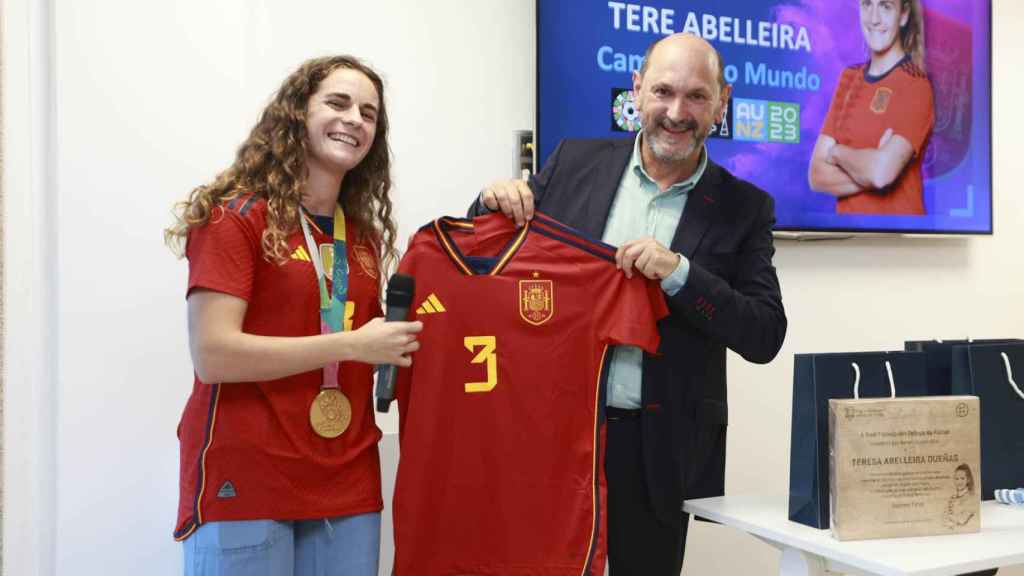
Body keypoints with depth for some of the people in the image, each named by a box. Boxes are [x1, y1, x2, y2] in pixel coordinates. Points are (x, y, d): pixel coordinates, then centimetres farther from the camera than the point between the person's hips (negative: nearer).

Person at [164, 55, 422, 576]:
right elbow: (212, 353, -17)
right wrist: (352, 345, -17)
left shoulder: (364, 232, 11)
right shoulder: (235, 216, -7)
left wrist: (397, 344, 2)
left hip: (348, 485, 6)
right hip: (245, 481, -6)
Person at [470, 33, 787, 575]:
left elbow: (765, 337, -7)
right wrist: (496, 203, -13)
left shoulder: (744, 208, -1)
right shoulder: (575, 162, 2)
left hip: (656, 450, 0)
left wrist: (678, 273, -20)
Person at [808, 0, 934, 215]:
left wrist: (838, 153, -5)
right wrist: (870, 167, -12)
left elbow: (882, 171, -20)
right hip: (846, 215, 4)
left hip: (897, 223, -4)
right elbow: (817, 175, 1)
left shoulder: (916, 86, -7)